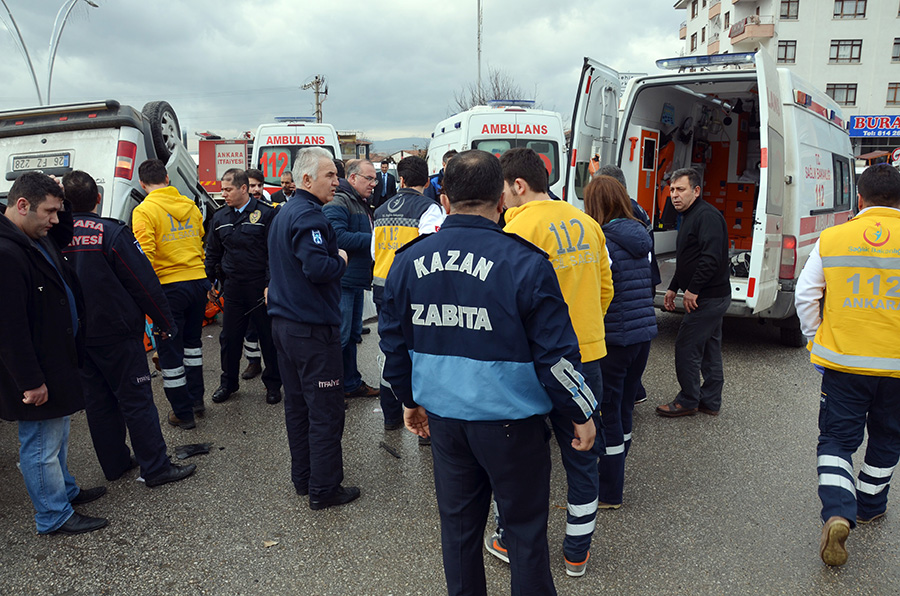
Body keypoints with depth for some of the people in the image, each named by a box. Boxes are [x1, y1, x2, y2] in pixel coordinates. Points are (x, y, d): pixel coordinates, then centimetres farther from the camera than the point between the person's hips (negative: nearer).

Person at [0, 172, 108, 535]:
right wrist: (30, 381, -24)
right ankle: (54, 517, 21)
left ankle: (65, 490, 43)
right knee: (42, 444, 6)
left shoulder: (38, 238, 5)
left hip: (57, 361, 11)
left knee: (57, 433, 25)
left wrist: (59, 204, 8)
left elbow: (65, 237, 30)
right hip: (37, 375, -10)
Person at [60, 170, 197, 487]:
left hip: (76, 337, 5)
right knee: (136, 399, 1)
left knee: (97, 400, 15)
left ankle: (115, 463, 26)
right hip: (116, 333, -5)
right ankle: (156, 467, 6)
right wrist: (166, 322, -6)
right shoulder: (112, 232, -15)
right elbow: (144, 283, -15)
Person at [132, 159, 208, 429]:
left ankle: (183, 413, 13)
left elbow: (145, 255, -17)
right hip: (198, 280, 6)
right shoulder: (190, 205, 6)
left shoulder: (144, 211, -10)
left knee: (169, 351, 6)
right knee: (192, 341, 24)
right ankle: (196, 399, 31)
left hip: (169, 287, -6)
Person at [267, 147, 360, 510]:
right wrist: (341, 260, -10)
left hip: (284, 323, 10)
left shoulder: (285, 213, 15)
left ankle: (303, 478, 28)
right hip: (313, 329, -10)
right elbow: (317, 267, -30)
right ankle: (324, 489, 9)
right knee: (325, 411, -1)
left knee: (297, 405, 17)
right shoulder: (308, 216, -17)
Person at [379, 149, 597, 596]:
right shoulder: (525, 263, -16)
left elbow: (394, 343, 8)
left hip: (443, 416, 4)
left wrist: (411, 399, 22)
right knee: (525, 527, 13)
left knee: (458, 523, 19)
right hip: (510, 420, -4)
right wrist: (582, 413, 2)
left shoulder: (408, 261, -1)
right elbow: (556, 353, -12)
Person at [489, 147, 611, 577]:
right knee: (581, 456, 16)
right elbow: (604, 288, 12)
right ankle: (577, 553, 31)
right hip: (587, 356, 6)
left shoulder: (520, 227, -15)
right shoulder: (586, 223, 6)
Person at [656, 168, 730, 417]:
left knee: (686, 347, -5)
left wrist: (693, 289, -24)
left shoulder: (707, 216, -17)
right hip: (713, 296, 11)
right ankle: (710, 402, 25)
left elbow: (711, 257, -28)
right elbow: (687, 261, 25)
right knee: (710, 350, 15)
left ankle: (688, 401, 7)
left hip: (708, 298, -11)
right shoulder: (690, 216, 17)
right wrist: (673, 288, 23)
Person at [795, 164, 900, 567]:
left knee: (837, 440, 9)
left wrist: (816, 341, 10)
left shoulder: (831, 239, -5)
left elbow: (805, 296, -3)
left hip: (843, 359, -1)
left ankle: (838, 513, -10)